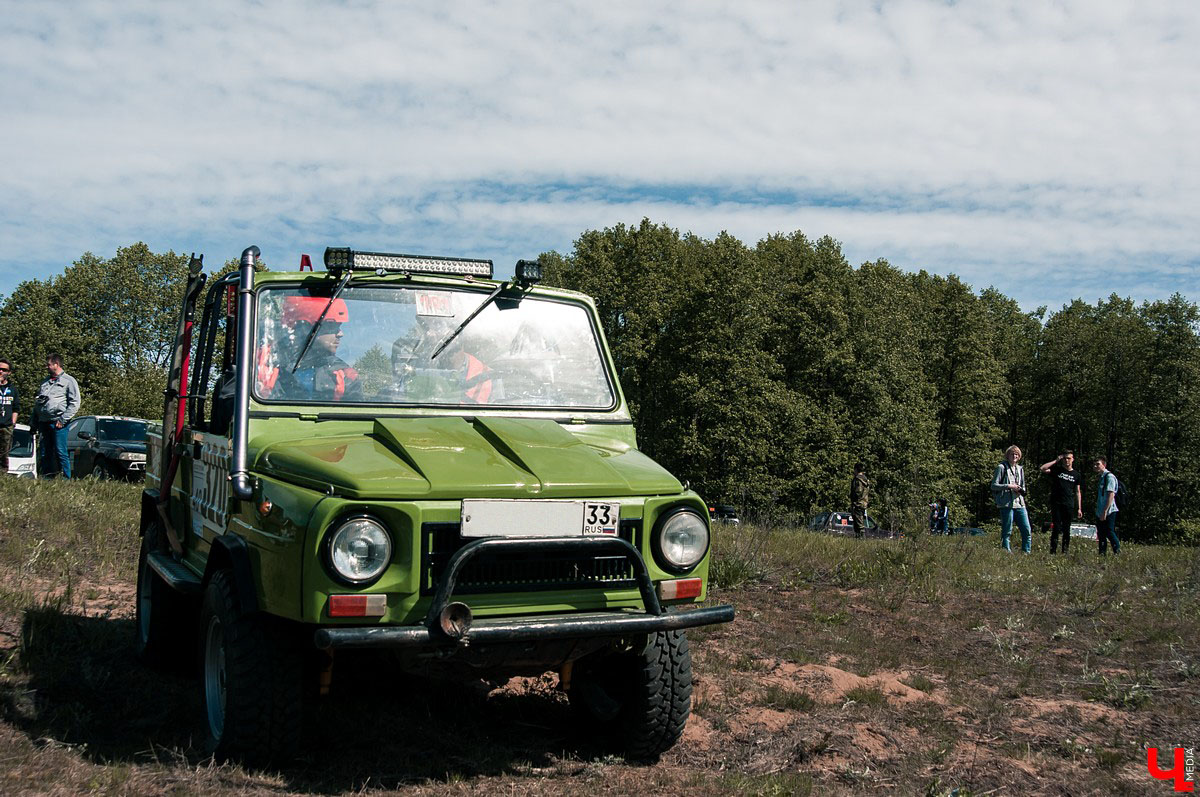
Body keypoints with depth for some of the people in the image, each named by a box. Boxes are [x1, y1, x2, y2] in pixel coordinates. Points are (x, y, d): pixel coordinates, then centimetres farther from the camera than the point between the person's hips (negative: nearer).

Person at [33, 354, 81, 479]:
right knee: (45, 454, 8)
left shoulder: (69, 381, 1)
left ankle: (66, 479, -8)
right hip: (43, 423, 7)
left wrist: (63, 420, -14)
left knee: (60, 453, -10)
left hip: (58, 423, -7)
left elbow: (75, 403, -7)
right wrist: (35, 421, 15)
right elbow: (37, 402, 26)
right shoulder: (45, 382, 23)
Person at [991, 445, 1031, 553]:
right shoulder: (1002, 467, 0)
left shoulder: (1020, 469, 19)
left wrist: (1021, 490, 3)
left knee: (1027, 531, 0)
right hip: (1006, 504, -6)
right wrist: (1009, 486, -14)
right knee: (1007, 532, -3)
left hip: (1020, 503, 6)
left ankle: (1026, 553, 7)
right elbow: (994, 485, -5)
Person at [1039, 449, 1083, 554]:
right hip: (1056, 504, -2)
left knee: (1066, 530, 4)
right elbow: (1042, 469, -10)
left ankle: (1065, 551, 10)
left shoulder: (1076, 475, 12)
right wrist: (1055, 461, -7)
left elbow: (1078, 492, 14)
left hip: (1069, 506, 2)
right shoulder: (1057, 470, 5)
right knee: (1056, 529, -7)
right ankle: (1053, 551, -6)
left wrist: (1079, 508, 9)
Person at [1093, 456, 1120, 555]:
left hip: (1109, 512, -9)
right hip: (1100, 512, 9)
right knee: (1101, 535, 10)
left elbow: (1111, 495, -19)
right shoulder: (1100, 477, 15)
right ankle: (1102, 554, 15)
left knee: (1110, 533, -9)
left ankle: (1118, 553, -4)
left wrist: (1105, 511, -22)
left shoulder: (1109, 476, -12)